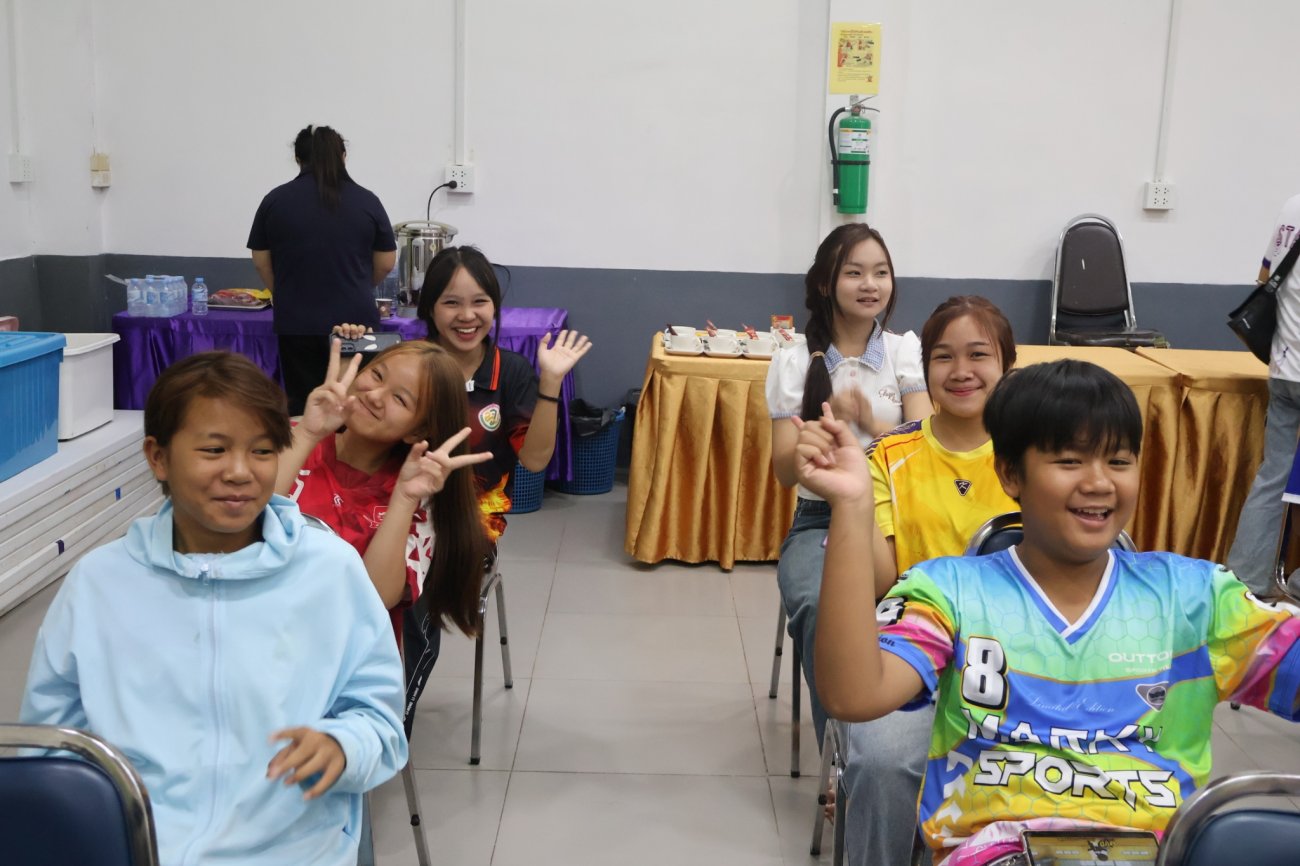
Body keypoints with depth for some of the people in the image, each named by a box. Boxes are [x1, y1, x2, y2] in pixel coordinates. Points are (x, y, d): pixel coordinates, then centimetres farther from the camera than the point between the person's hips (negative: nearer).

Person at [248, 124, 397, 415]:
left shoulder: (275, 200, 2)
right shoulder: (367, 201, 0)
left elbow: (261, 261, 7)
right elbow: (386, 262, 6)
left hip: (297, 322, 1)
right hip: (354, 319, 0)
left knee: (303, 404, 6)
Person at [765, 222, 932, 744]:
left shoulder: (907, 351, 6)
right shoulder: (796, 361, 2)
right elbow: (785, 470, -3)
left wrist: (873, 424, -26)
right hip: (820, 521, -1)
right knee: (818, 608, -34)